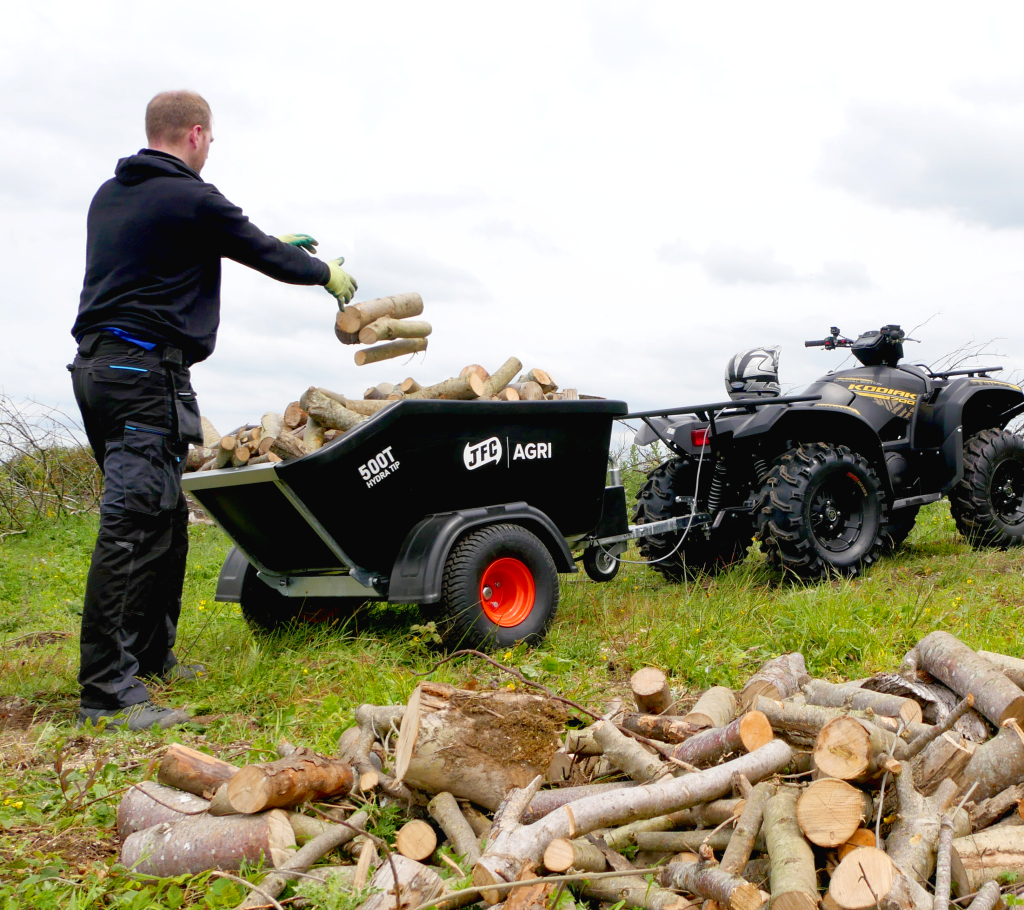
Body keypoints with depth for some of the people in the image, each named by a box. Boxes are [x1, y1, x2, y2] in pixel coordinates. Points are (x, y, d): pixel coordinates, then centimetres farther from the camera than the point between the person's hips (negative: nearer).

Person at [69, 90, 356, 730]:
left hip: (97, 365, 9)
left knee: (164, 518, 16)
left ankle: (153, 657, 23)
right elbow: (264, 256, 3)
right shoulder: (191, 199, -7)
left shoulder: (110, 196, 19)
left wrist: (274, 243, 40)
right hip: (147, 372, -9)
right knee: (133, 527, -12)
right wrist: (327, 273, 22)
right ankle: (107, 690, -13)